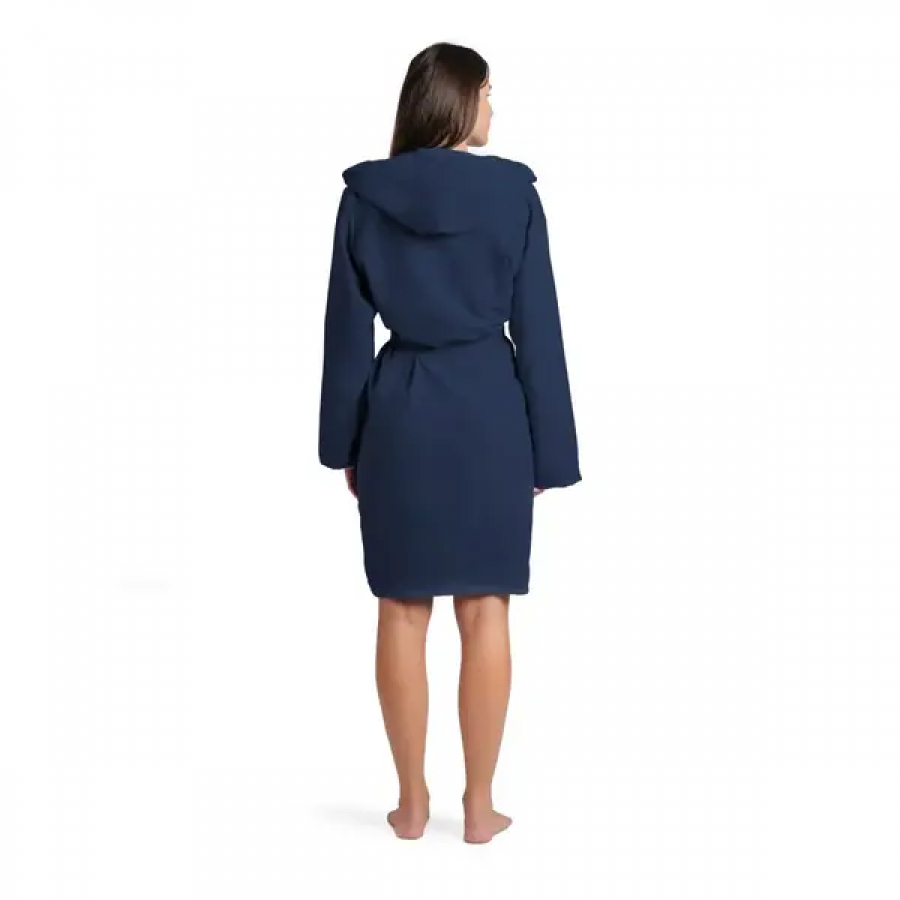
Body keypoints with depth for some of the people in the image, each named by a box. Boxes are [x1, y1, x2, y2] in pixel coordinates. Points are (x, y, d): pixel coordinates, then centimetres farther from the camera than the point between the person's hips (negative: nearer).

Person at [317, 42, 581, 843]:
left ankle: (412, 802, 17)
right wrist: (548, 452, 2)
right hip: (488, 412, -1)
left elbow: (347, 326, 2)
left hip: (400, 414, 1)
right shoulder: (513, 192, -5)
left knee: (404, 613, 8)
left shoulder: (365, 194, -1)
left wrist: (342, 442, 10)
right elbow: (537, 329, -4)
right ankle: (480, 805, 14)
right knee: (485, 612, 6)